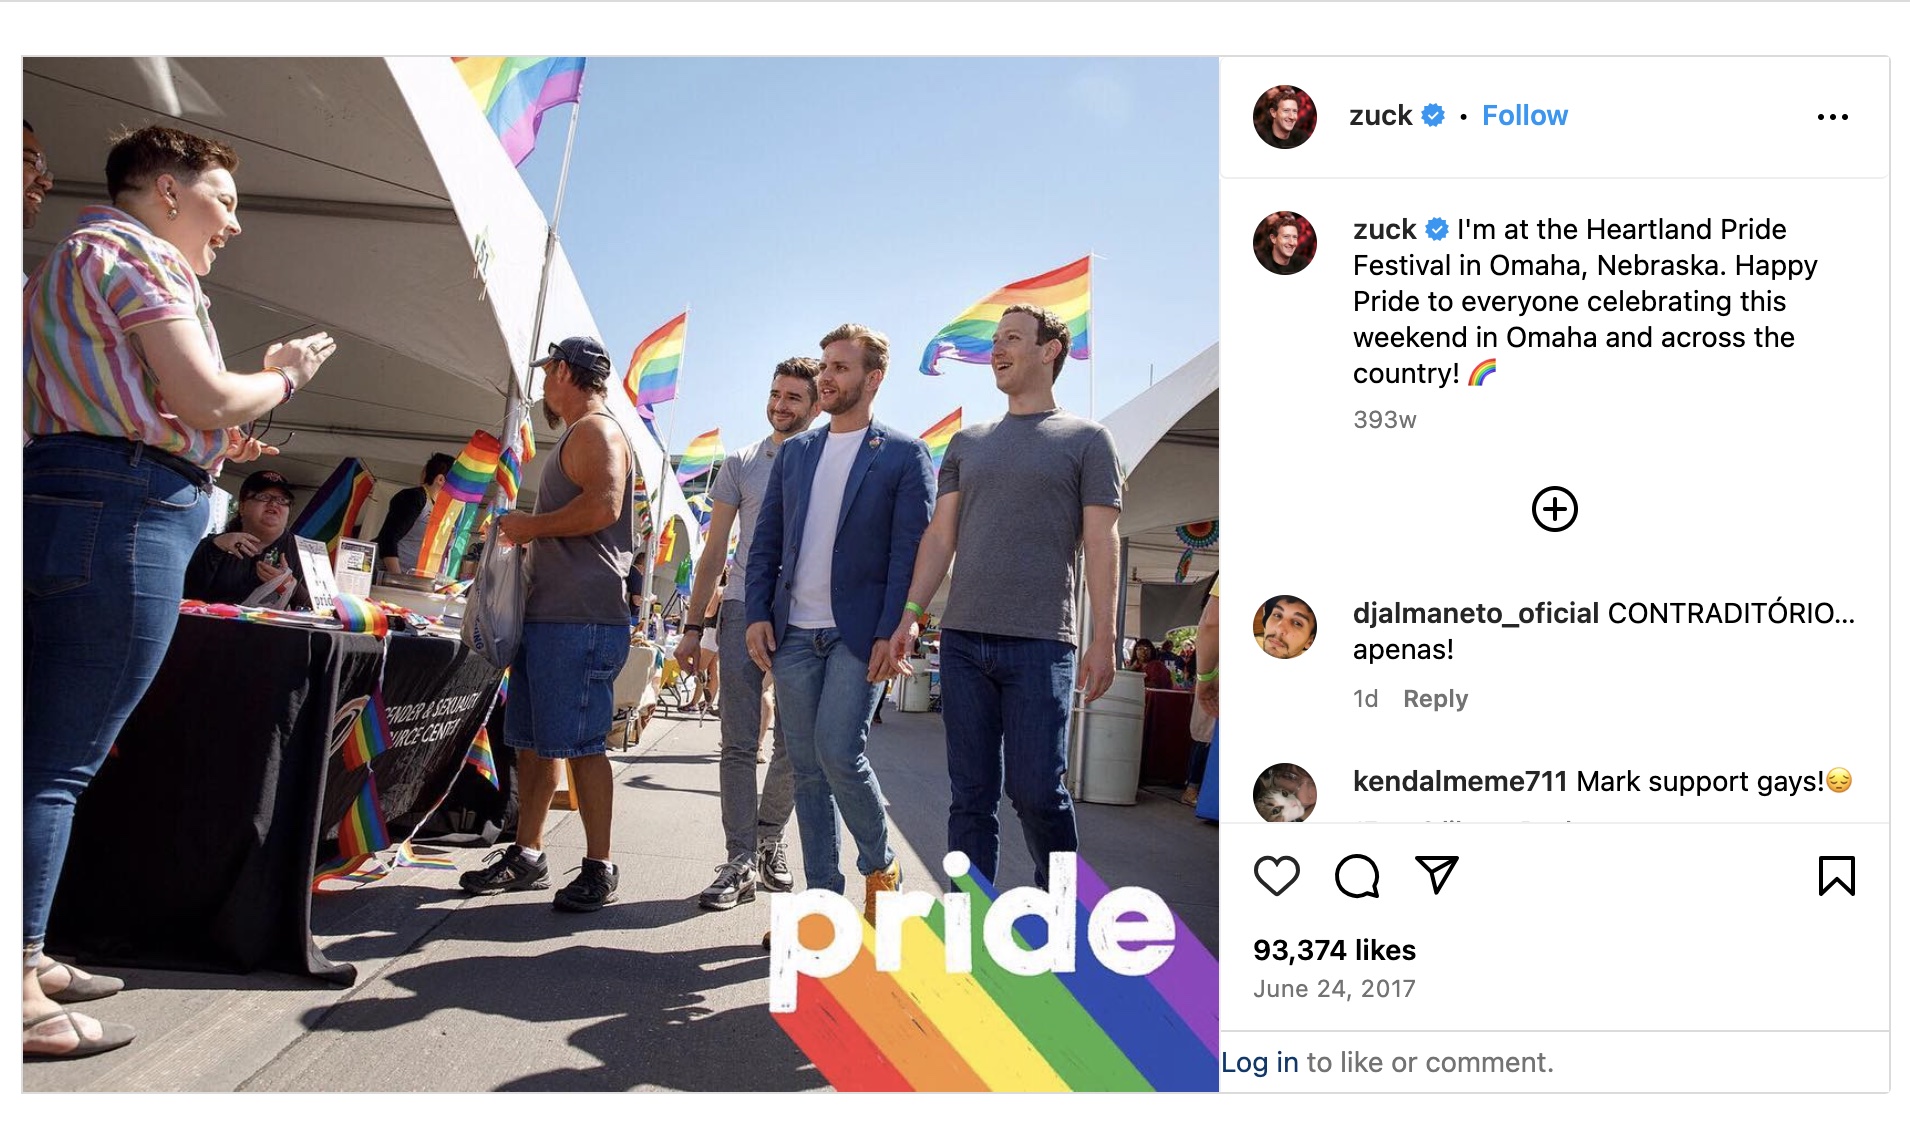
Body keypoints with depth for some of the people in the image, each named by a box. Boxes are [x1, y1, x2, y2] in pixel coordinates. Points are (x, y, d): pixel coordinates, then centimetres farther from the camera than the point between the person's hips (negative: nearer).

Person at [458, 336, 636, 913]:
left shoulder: (595, 429, -8)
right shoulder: (577, 435, 25)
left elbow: (603, 506, -25)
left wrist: (530, 525, -13)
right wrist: (528, 532, 16)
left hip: (581, 617, -11)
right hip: (548, 612, 11)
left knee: (579, 743, -7)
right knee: (533, 739, 14)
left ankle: (598, 869, 1)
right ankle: (527, 855, 23)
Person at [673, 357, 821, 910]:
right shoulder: (741, 463, 10)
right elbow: (714, 551, 11)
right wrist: (693, 626, 6)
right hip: (744, 609, 1)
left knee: (793, 747, 5)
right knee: (739, 743, -2)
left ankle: (769, 834, 27)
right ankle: (740, 862, 4)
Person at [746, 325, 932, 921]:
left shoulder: (904, 454, 0)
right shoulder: (795, 452, 15)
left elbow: (909, 551, -6)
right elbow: (766, 541, 14)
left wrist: (891, 633, -14)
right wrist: (758, 614, 2)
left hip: (859, 634, -5)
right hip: (792, 633, 5)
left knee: (838, 752, -16)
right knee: (807, 770, 7)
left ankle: (880, 867, 10)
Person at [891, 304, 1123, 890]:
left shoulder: (1086, 440, 6)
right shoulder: (967, 442, 17)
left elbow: (1099, 545, -1)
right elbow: (940, 537, 13)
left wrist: (1102, 639, -8)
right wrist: (910, 614, 1)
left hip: (1040, 643, -4)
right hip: (962, 639, 4)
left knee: (1036, 788, -4)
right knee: (971, 793, 6)